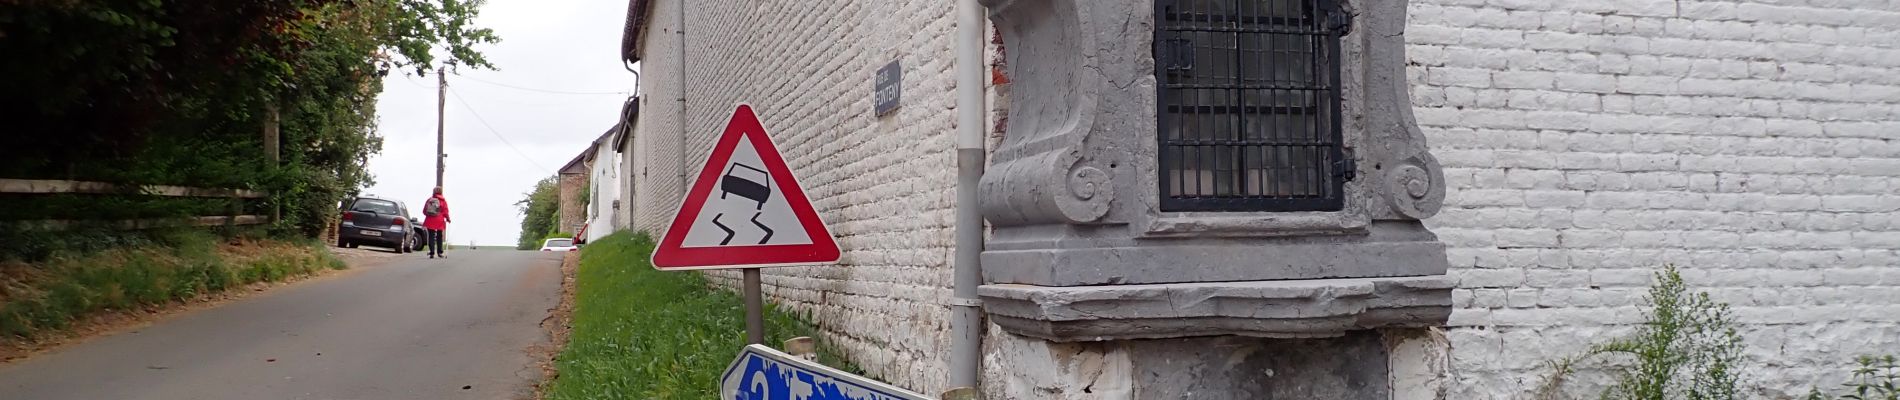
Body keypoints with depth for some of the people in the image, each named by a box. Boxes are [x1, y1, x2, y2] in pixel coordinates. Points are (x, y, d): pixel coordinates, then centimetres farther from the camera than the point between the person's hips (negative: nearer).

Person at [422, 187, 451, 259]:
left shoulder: (429, 199, 6)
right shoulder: (443, 201, -2)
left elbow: (424, 211, 9)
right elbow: (445, 211, -6)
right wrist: (447, 218, 9)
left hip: (430, 220, 2)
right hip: (439, 221, -2)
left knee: (431, 236, 1)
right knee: (439, 236, 12)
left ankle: (432, 252, -6)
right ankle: (439, 252, 13)